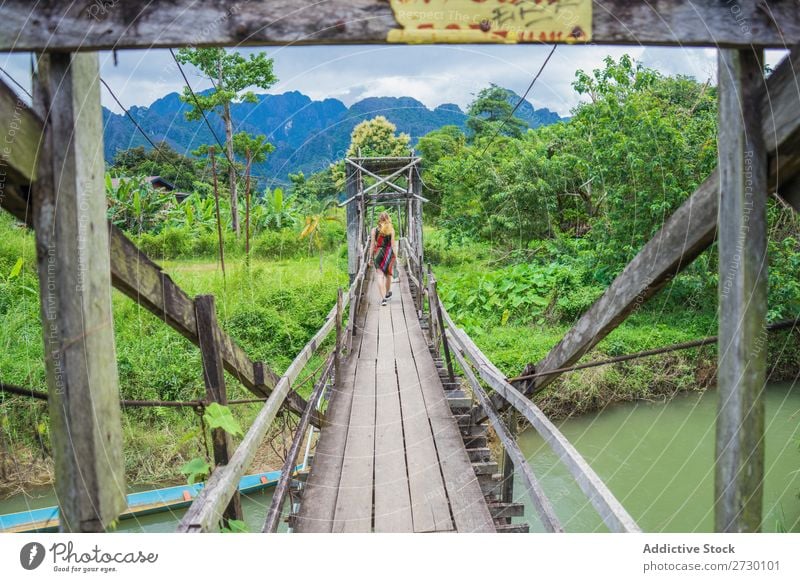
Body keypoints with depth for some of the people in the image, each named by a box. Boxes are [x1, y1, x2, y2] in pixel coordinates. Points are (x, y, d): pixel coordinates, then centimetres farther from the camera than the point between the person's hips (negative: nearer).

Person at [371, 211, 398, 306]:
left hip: (378, 253, -1)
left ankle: (383, 298, -14)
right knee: (388, 274, 19)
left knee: (380, 275, -2)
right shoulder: (391, 230, -3)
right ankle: (387, 293, 38)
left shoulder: (374, 230, -2)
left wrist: (371, 257, 6)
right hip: (388, 253, 1)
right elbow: (393, 244, -4)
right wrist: (395, 255, 2)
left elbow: (373, 244, 0)